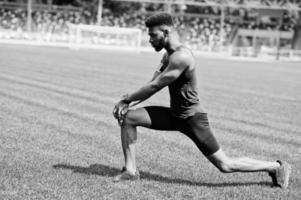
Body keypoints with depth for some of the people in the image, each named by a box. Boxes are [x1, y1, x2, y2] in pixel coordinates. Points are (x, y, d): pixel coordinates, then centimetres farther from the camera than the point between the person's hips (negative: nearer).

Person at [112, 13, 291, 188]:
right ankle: (131, 170, 4)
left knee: (225, 165, -2)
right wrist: (129, 102, -7)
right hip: (174, 114, 9)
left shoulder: (181, 56, -24)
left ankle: (276, 167, 15)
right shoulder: (169, 56, 7)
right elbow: (152, 85, 7)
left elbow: (155, 86, -22)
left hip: (192, 119, -9)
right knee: (128, 117, -3)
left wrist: (126, 100, -13)